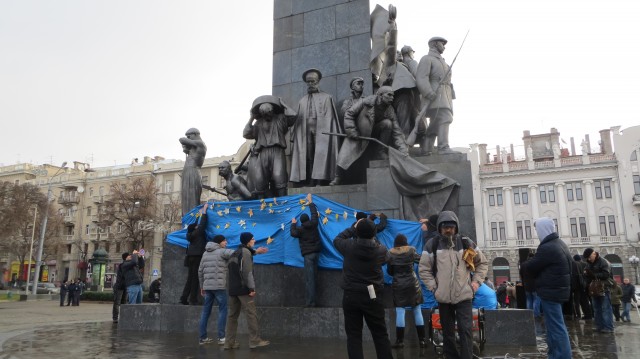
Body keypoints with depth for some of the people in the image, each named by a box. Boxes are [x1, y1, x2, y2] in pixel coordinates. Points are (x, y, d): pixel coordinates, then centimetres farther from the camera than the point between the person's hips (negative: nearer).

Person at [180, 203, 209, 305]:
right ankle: (193, 299, -2)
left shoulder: (190, 234, 11)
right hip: (197, 258, -8)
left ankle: (184, 298, 11)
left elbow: (200, 224, 24)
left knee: (190, 279, 12)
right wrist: (204, 210, 1)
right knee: (195, 279, -4)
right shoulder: (197, 233, -8)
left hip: (191, 258, 8)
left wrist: (201, 213, 33)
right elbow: (202, 224, -7)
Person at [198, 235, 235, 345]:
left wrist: (202, 286, 22)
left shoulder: (205, 253, 16)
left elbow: (200, 271, 16)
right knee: (223, 310, 0)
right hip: (219, 286, -7)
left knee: (206, 311, 11)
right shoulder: (222, 251, -5)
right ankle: (221, 337, -3)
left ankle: (203, 337, 14)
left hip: (207, 286, 7)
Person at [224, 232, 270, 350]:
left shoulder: (235, 252, 17)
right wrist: (251, 287, -19)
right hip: (243, 288, -9)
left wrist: (255, 252, 40)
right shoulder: (245, 251, -9)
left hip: (233, 289, 9)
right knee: (251, 314, -5)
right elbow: (247, 271, -18)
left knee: (232, 315, 8)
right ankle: (254, 340, -4)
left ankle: (229, 342, 8)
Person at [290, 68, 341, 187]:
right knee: (308, 162, -2)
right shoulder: (302, 101, 21)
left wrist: (335, 135, -6)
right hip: (305, 135, 3)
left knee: (320, 159, -12)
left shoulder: (326, 98, 11)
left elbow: (331, 118, 3)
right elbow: (298, 121, 13)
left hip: (322, 134, -3)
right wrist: (294, 138, 3)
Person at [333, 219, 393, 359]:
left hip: (350, 296, -1)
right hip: (372, 296, 1)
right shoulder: (381, 250, -6)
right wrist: (372, 238, 18)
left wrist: (353, 228, 14)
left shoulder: (349, 246, -9)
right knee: (380, 334, 11)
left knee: (353, 335, 6)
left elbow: (337, 239, 12)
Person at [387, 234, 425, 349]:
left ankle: (400, 341, 1)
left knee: (400, 312, 1)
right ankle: (421, 340, 10)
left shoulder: (390, 253, -1)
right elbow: (421, 259, 7)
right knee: (417, 311, 7)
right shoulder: (411, 250, -3)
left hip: (398, 285, 0)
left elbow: (389, 271, 6)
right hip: (412, 283, 0)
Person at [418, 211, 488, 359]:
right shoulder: (432, 244, -3)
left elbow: (482, 262, 13)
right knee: (448, 332, 11)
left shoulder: (466, 243, 2)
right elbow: (424, 269, 2)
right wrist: (434, 286, -6)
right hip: (443, 297, 0)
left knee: (465, 330, -5)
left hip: (464, 295, 0)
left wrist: (476, 282, 4)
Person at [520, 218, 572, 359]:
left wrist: (522, 265, 6)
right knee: (555, 325, 17)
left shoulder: (547, 248, -20)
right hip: (558, 289, 10)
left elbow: (530, 267, -12)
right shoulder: (559, 243, 13)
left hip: (550, 291, -10)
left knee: (556, 327, -5)